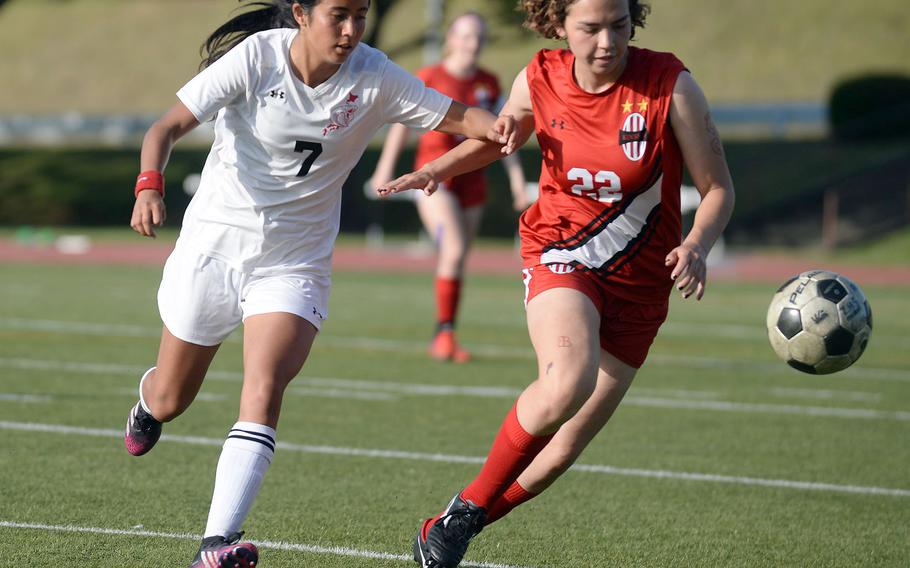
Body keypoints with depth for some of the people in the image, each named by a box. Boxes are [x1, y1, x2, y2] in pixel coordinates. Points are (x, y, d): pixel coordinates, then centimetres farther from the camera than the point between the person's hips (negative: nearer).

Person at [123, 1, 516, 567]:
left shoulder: (374, 78, -11)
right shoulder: (255, 57, -16)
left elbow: (456, 116, -9)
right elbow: (168, 127, -16)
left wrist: (496, 127, -32)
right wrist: (150, 185, -36)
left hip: (296, 261, 0)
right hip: (214, 243, 0)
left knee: (265, 389, -24)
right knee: (170, 401, 15)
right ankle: (147, 398, 54)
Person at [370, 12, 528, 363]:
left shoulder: (489, 85, 7)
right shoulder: (430, 78, -4)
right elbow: (402, 123, 3)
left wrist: (517, 179, 9)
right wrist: (385, 167, 1)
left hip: (471, 178, 4)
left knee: (457, 262, 8)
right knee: (454, 250, -21)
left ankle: (443, 341, 18)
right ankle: (444, 331, -13)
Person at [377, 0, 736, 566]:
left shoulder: (670, 84, -15)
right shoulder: (539, 80, -7)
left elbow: (719, 189, -8)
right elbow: (496, 138, 15)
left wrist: (696, 246, -28)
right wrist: (436, 169, -4)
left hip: (640, 282, 1)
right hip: (559, 258, -1)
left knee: (564, 448, 1)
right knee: (568, 381, -33)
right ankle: (469, 505, -13)